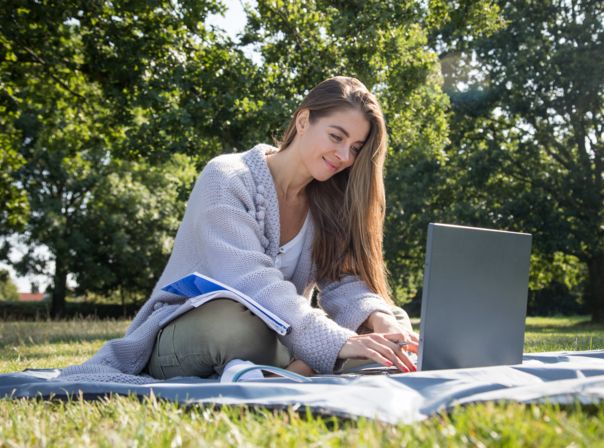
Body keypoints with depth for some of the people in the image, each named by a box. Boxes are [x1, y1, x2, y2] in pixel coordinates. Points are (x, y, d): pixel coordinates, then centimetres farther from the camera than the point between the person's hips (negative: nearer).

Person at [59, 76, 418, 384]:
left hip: (273, 339, 5)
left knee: (387, 335, -18)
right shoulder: (227, 179, -15)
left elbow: (343, 282, -7)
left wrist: (378, 318, -30)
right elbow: (252, 283, -29)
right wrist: (337, 342, -41)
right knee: (233, 319, -41)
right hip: (182, 338, -5)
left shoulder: (328, 203, 6)